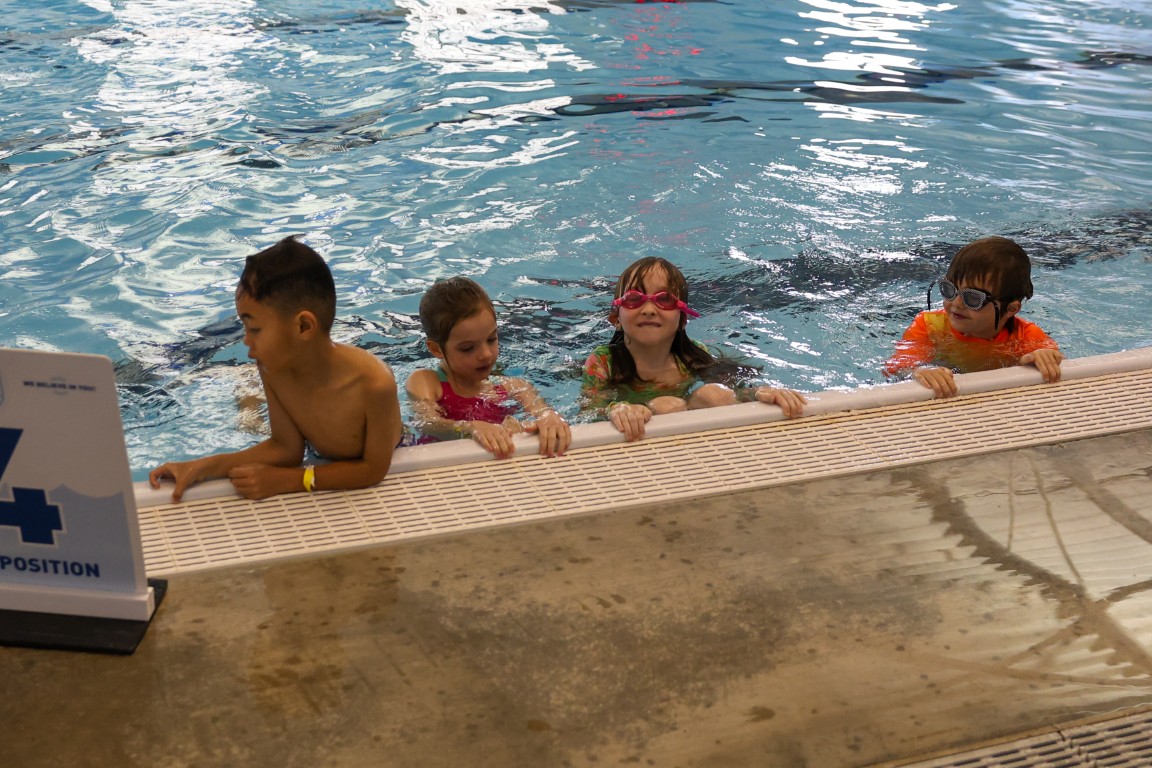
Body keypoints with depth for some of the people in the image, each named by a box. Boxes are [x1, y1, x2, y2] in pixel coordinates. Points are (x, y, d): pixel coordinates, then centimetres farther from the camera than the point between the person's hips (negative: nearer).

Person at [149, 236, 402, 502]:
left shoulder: (374, 382, -39)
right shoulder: (273, 367, -22)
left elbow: (374, 468, -27)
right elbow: (285, 447, -11)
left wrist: (286, 481, -31)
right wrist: (204, 467, -21)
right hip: (325, 463, 3)